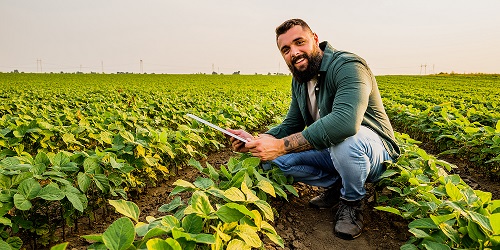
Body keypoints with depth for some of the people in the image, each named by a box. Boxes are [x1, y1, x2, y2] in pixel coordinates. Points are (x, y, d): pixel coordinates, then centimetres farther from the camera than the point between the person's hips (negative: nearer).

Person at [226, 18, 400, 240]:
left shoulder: (347, 66, -25)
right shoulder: (299, 82, 1)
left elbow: (345, 121, -43)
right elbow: (291, 125, 6)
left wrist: (281, 145, -41)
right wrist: (256, 141, -14)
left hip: (375, 151, -6)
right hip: (332, 151, 7)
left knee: (345, 139, -40)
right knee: (279, 158, -12)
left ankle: (351, 203, -9)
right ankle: (335, 185, 8)